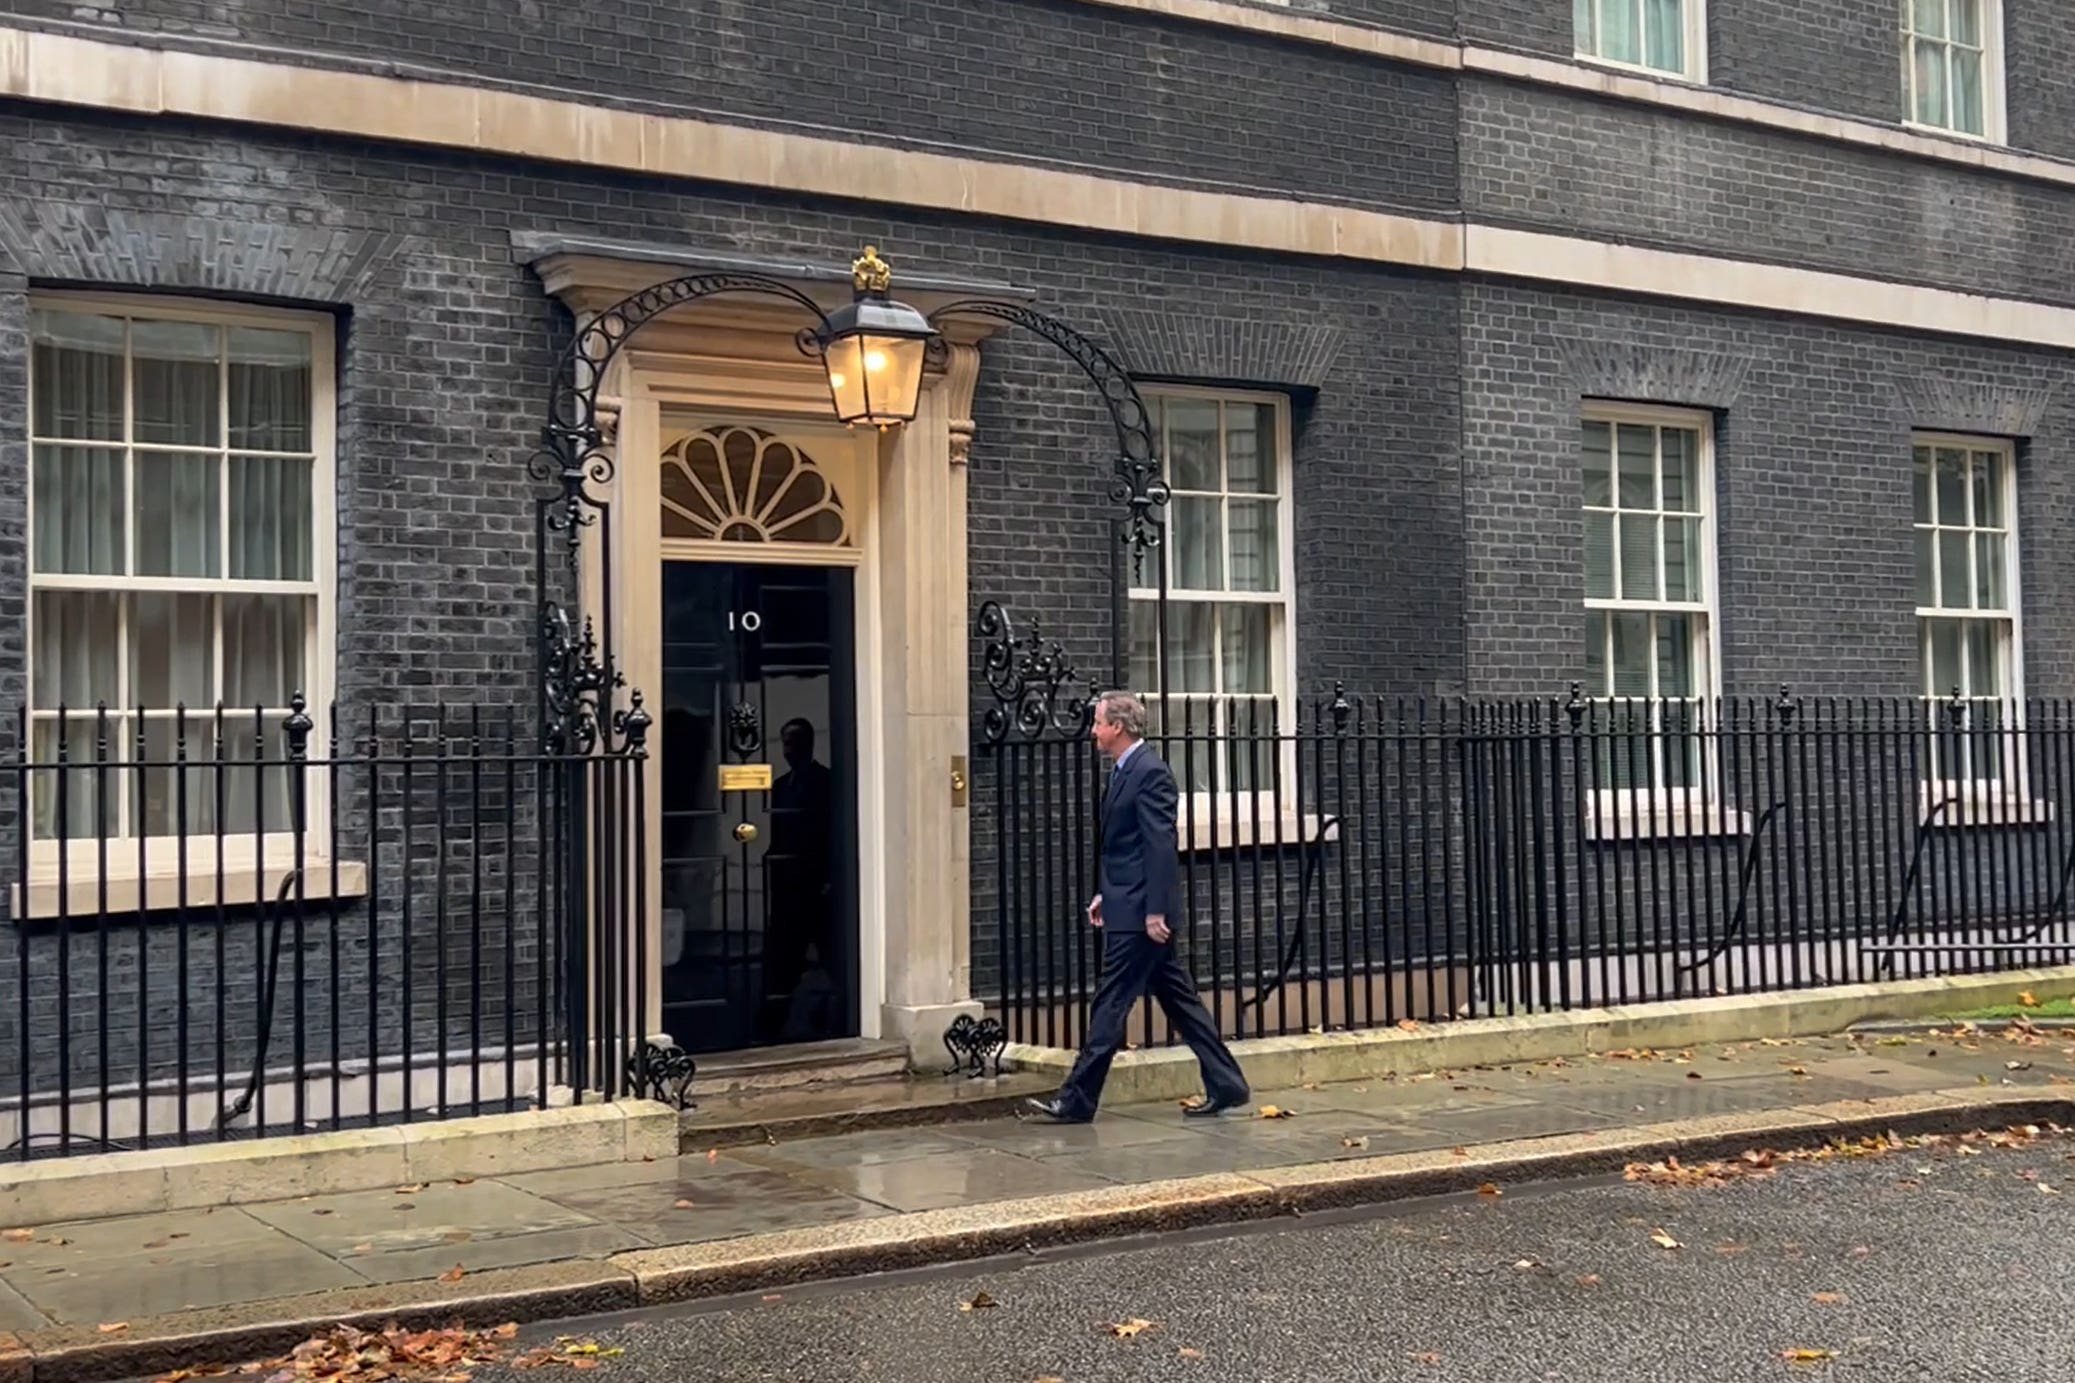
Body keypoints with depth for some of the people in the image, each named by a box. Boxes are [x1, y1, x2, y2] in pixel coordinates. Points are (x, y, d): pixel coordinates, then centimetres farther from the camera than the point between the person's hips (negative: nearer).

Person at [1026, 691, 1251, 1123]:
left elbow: (1161, 845, -20)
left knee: (1111, 1003, -4)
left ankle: (1077, 1100, 1)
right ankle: (1225, 1086, 16)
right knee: (1178, 999, 12)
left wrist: (1155, 910, -22)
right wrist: (1108, 893, 19)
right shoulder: (1126, 771, 15)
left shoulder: (1149, 772, -15)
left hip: (1140, 912, -10)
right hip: (1130, 908, 10)